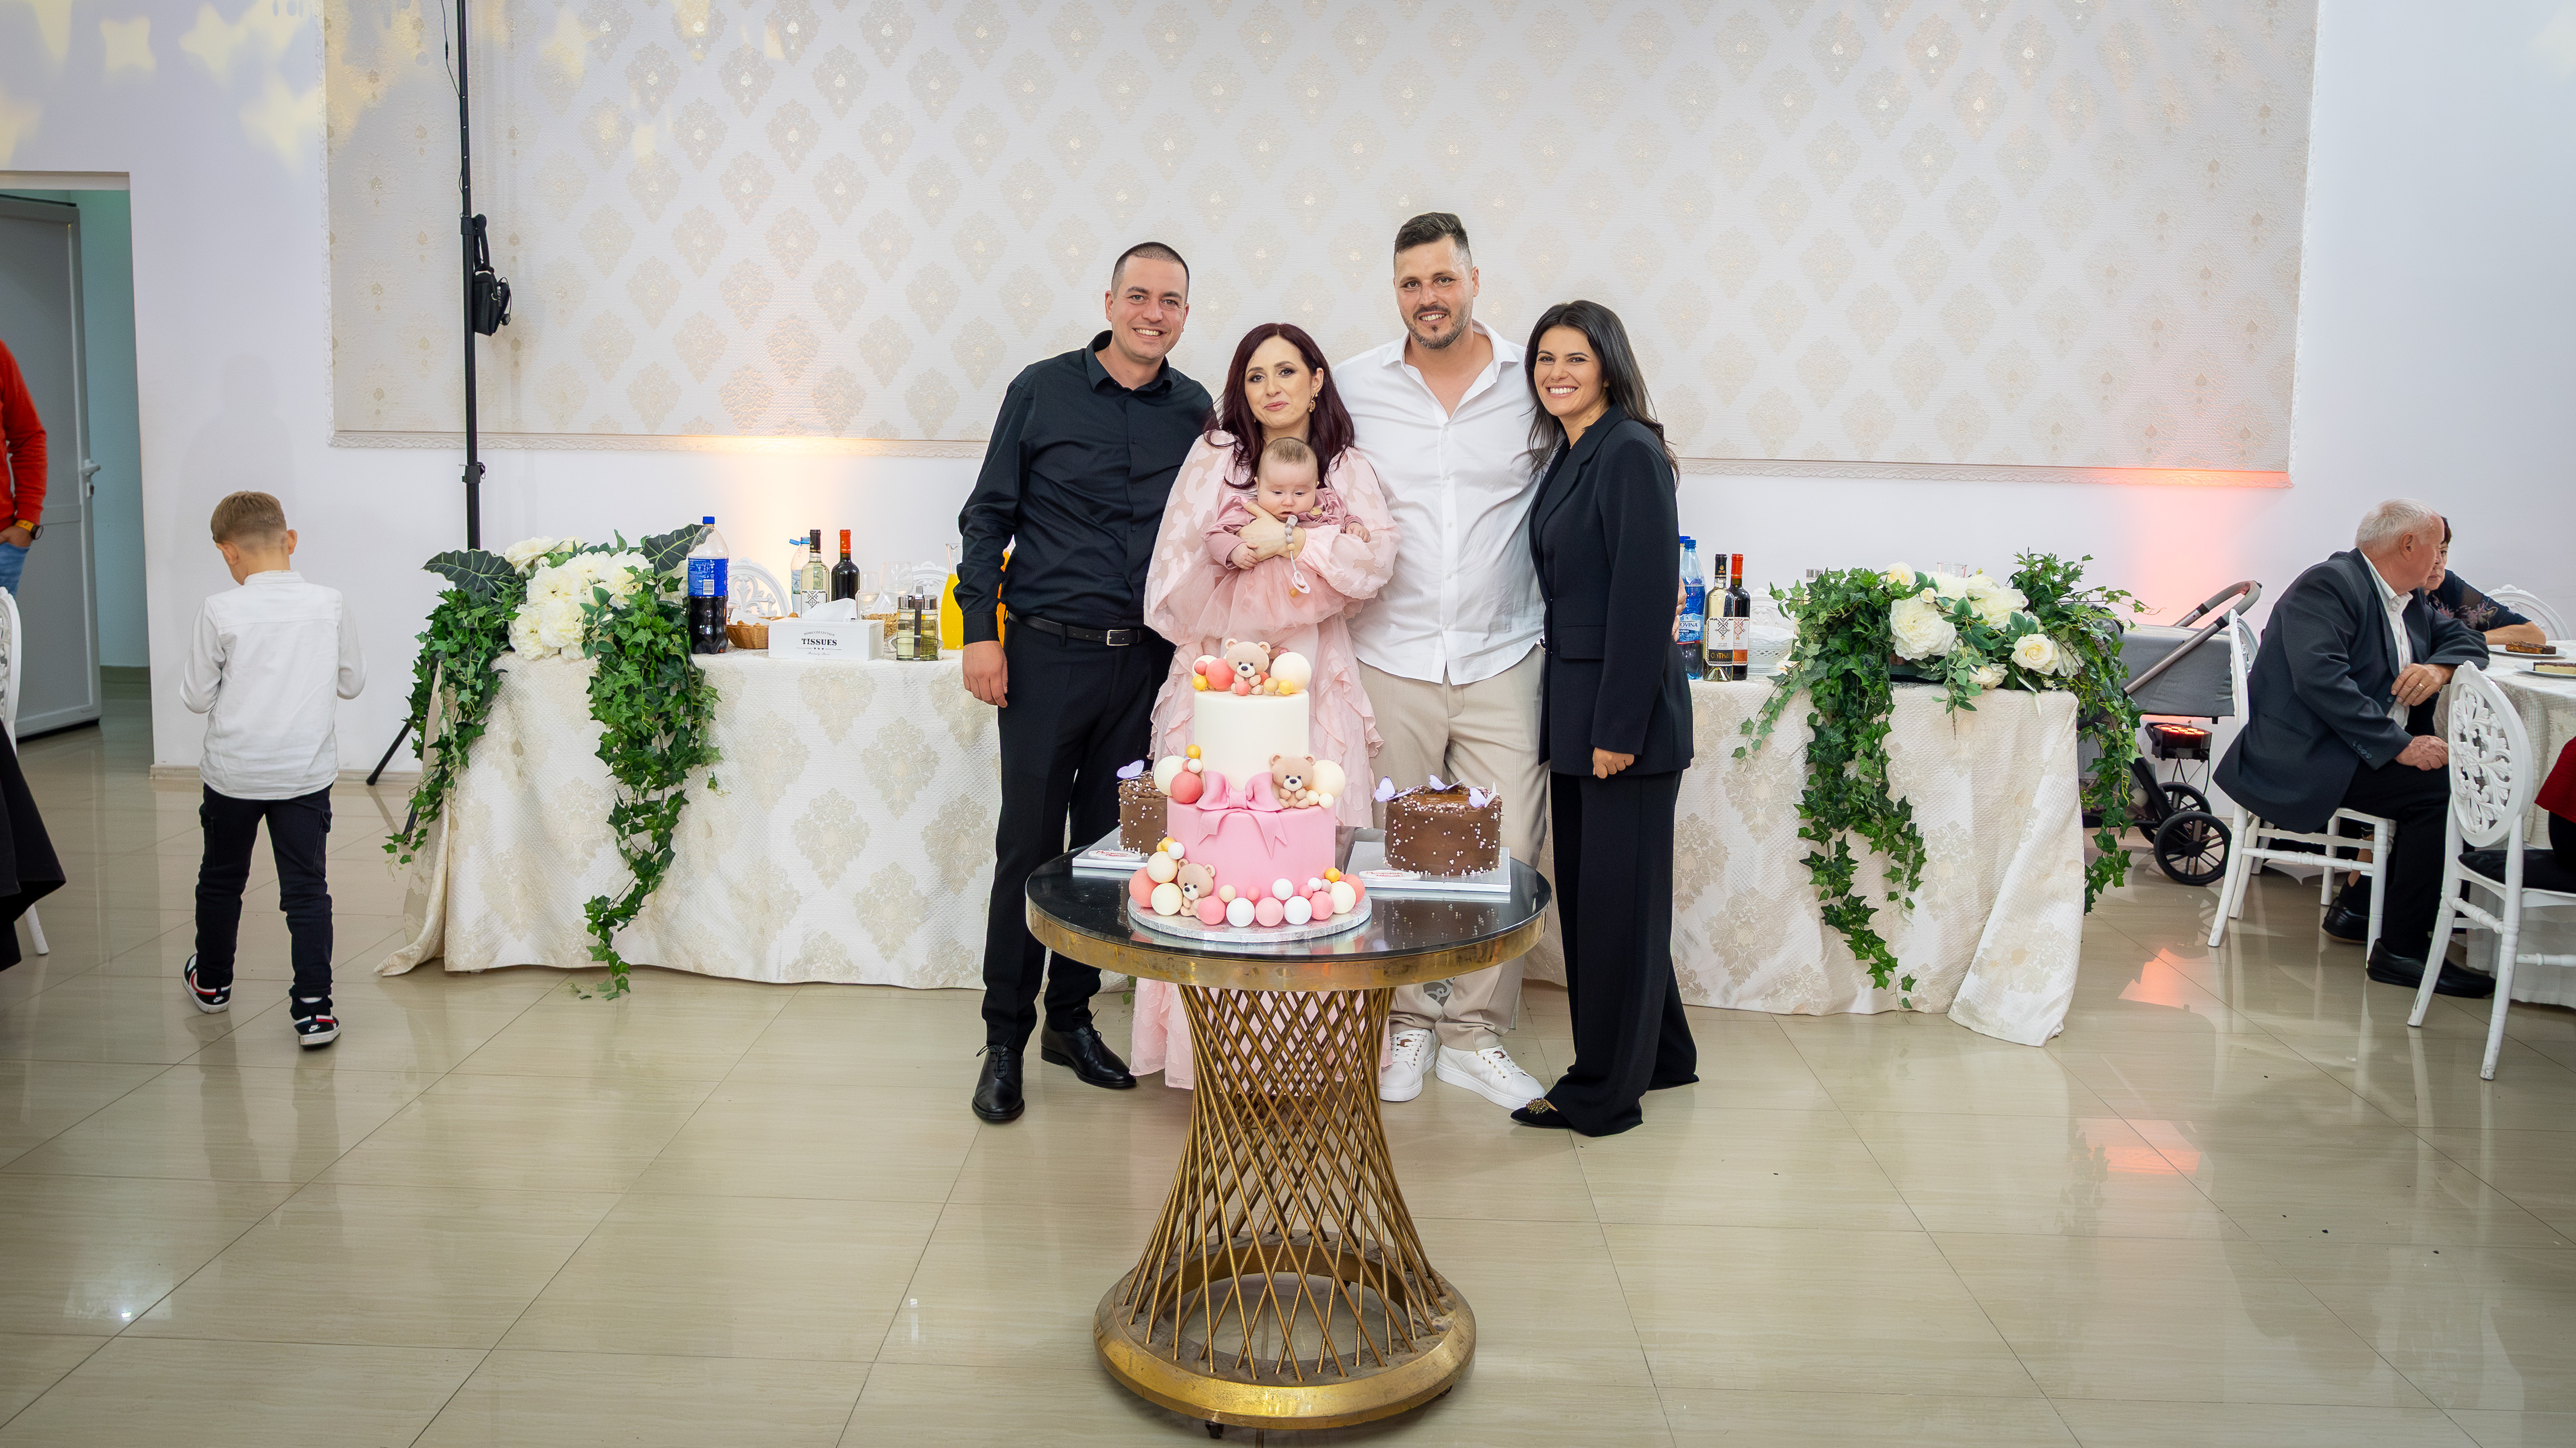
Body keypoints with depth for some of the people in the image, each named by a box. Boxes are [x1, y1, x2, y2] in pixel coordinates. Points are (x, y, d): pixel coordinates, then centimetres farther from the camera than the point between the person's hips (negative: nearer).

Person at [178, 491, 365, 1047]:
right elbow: (353, 682, 5)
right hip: (306, 772, 0)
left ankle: (212, 981, 40)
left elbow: (196, 696, -4)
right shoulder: (330, 605, -6)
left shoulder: (221, 612, -11)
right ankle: (314, 1009, -3)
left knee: (221, 879, 21)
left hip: (234, 772, 0)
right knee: (306, 889, 3)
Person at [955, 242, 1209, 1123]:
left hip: (1145, 660, 3)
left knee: (1109, 845, 9)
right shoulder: (1044, 390, 0)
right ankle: (1005, 1038, 12)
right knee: (1028, 845, 0)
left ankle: (1071, 1018, 23)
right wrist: (980, 630, -5)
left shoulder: (1195, 410, 8)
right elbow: (988, 515, 1)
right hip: (1048, 652, -3)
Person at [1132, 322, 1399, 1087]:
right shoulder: (1213, 458, 10)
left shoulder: (1349, 470, 12)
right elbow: (1175, 575, 5)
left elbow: (1375, 561, -5)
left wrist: (1288, 539, -12)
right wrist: (1226, 550, -11)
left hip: (1312, 684, 1)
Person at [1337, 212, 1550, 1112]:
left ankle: (1475, 1034, 15)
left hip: (1501, 661, 0)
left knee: (1506, 855, 0)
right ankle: (1407, 1025, 22)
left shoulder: (1533, 384, 3)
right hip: (1389, 662, 0)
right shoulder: (1355, 387, 4)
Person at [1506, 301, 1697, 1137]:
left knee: (1615, 893, 0)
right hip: (1573, 704, 9)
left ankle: (1605, 1093, 11)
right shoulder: (1564, 458, 14)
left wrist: (1619, 727, -20)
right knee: (1585, 886, 16)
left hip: (1626, 709, -9)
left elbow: (1645, 596, -19)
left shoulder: (1631, 453, -13)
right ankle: (1660, 1054, 32)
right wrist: (1566, 715, 12)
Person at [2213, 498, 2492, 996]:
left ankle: (2359, 907, 7)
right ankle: (2402, 948, -15)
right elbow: (2321, 677, -25)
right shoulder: (2327, 586, -13)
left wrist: (2439, 666, -1)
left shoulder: (2409, 600, 19)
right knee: (2442, 786, -22)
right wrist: (2399, 745, -28)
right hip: (2303, 760, -10)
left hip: (2369, 750, 10)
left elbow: (2465, 637, 25)